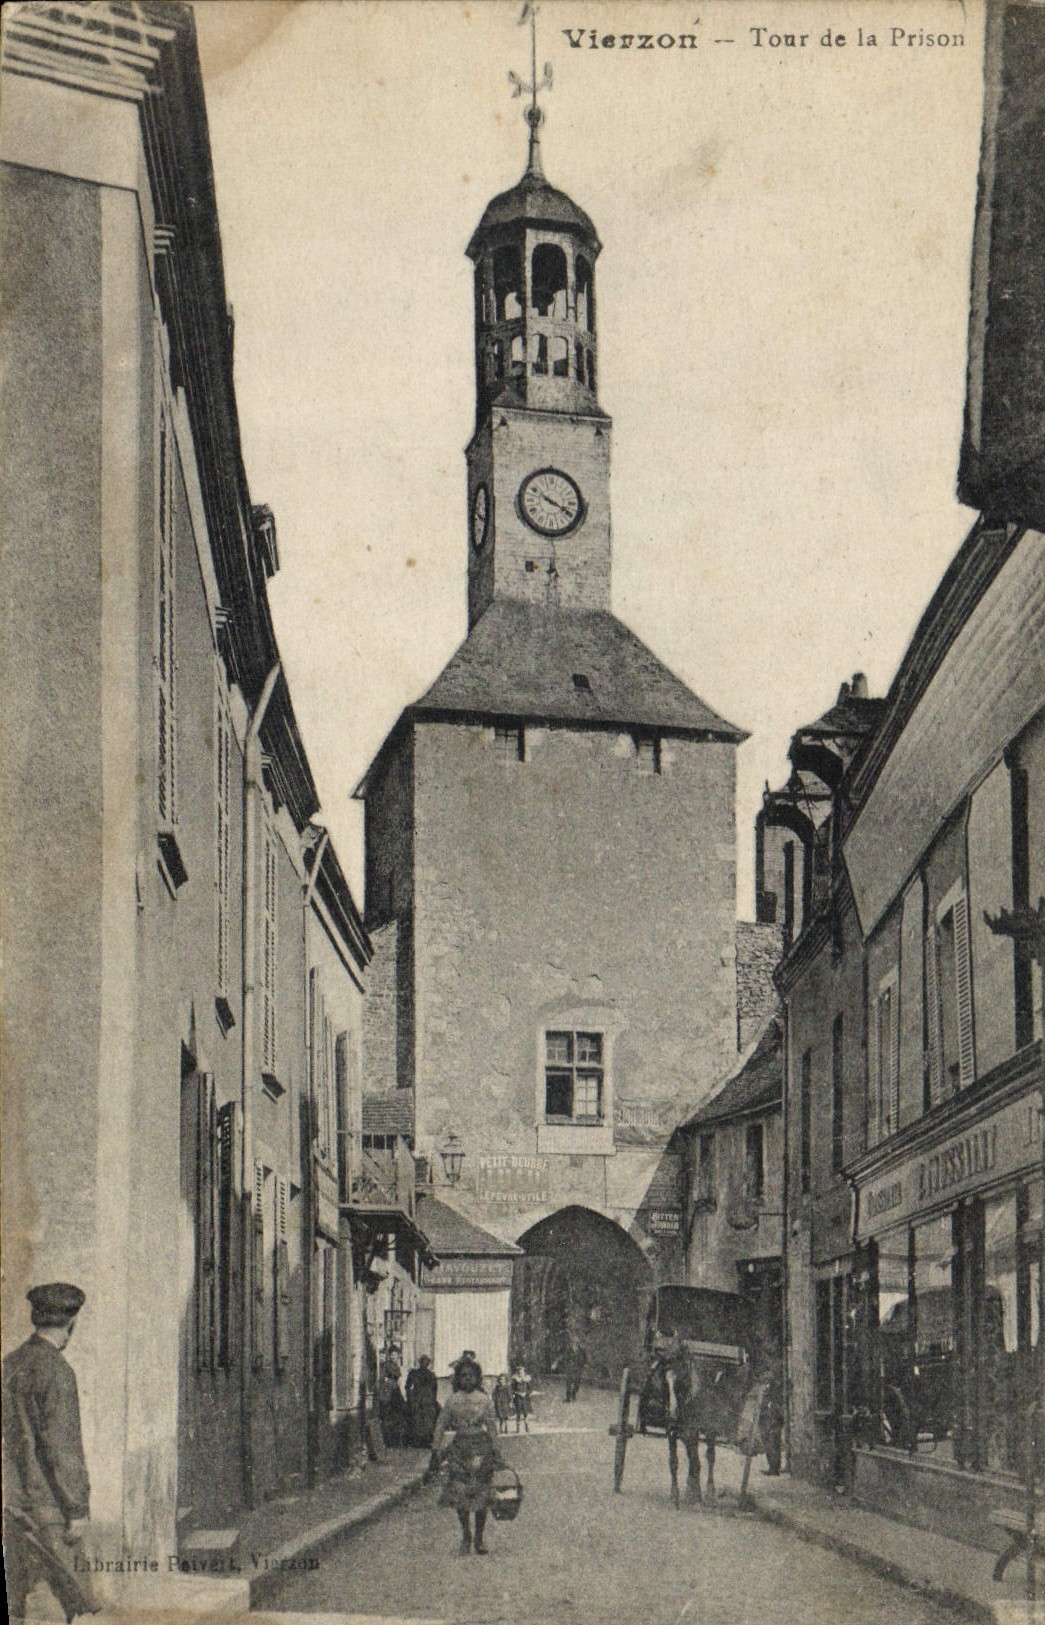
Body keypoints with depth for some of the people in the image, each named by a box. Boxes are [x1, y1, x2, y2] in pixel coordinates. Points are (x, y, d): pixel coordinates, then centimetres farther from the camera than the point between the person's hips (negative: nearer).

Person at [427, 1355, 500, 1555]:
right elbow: (440, 1427, 7)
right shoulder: (452, 1401, 4)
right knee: (459, 1494, -6)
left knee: (482, 1496, 0)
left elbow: (492, 1428, 7)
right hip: (460, 1449, 0)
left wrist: (495, 1454, 3)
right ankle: (466, 1536, 12)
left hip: (481, 1449, 0)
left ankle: (479, 1538, 13)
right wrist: (435, 1454, 3)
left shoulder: (485, 1400, 4)